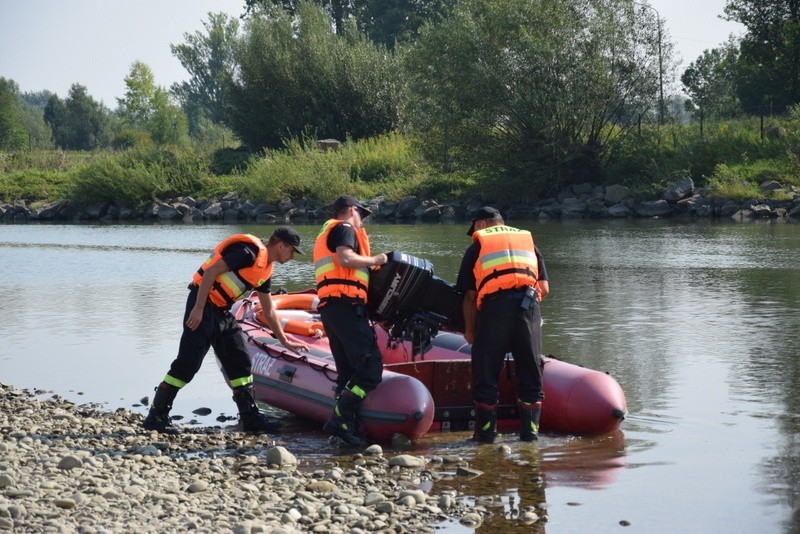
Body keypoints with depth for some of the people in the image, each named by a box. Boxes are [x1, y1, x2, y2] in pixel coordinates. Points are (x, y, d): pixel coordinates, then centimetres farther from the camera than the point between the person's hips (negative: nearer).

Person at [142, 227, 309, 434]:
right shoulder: (251, 252, -14)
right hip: (203, 304, -10)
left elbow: (268, 311, 26)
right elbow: (211, 271, -20)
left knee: (240, 363, 8)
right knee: (187, 363, -9)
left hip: (222, 312, 10)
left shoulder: (265, 270, 15)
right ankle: (156, 416, -2)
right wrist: (198, 309, -23)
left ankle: (251, 419, 13)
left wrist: (285, 341, 28)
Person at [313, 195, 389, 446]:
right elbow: (345, 259, -17)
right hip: (346, 305, -10)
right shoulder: (345, 229, 1)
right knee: (371, 367, -14)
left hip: (329, 308, 10)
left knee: (348, 372, 8)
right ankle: (339, 418, -20)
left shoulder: (325, 235, 31)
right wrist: (374, 260, -5)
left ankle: (347, 426, 1)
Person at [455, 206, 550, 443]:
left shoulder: (477, 246, 16)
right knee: (530, 375, 12)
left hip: (494, 310, -2)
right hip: (529, 308, 2)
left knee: (486, 377, 7)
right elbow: (545, 288, 17)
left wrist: (469, 330, 21)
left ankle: (485, 434, 9)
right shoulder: (527, 240, 24)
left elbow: (470, 295, 11)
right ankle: (530, 432, 10)